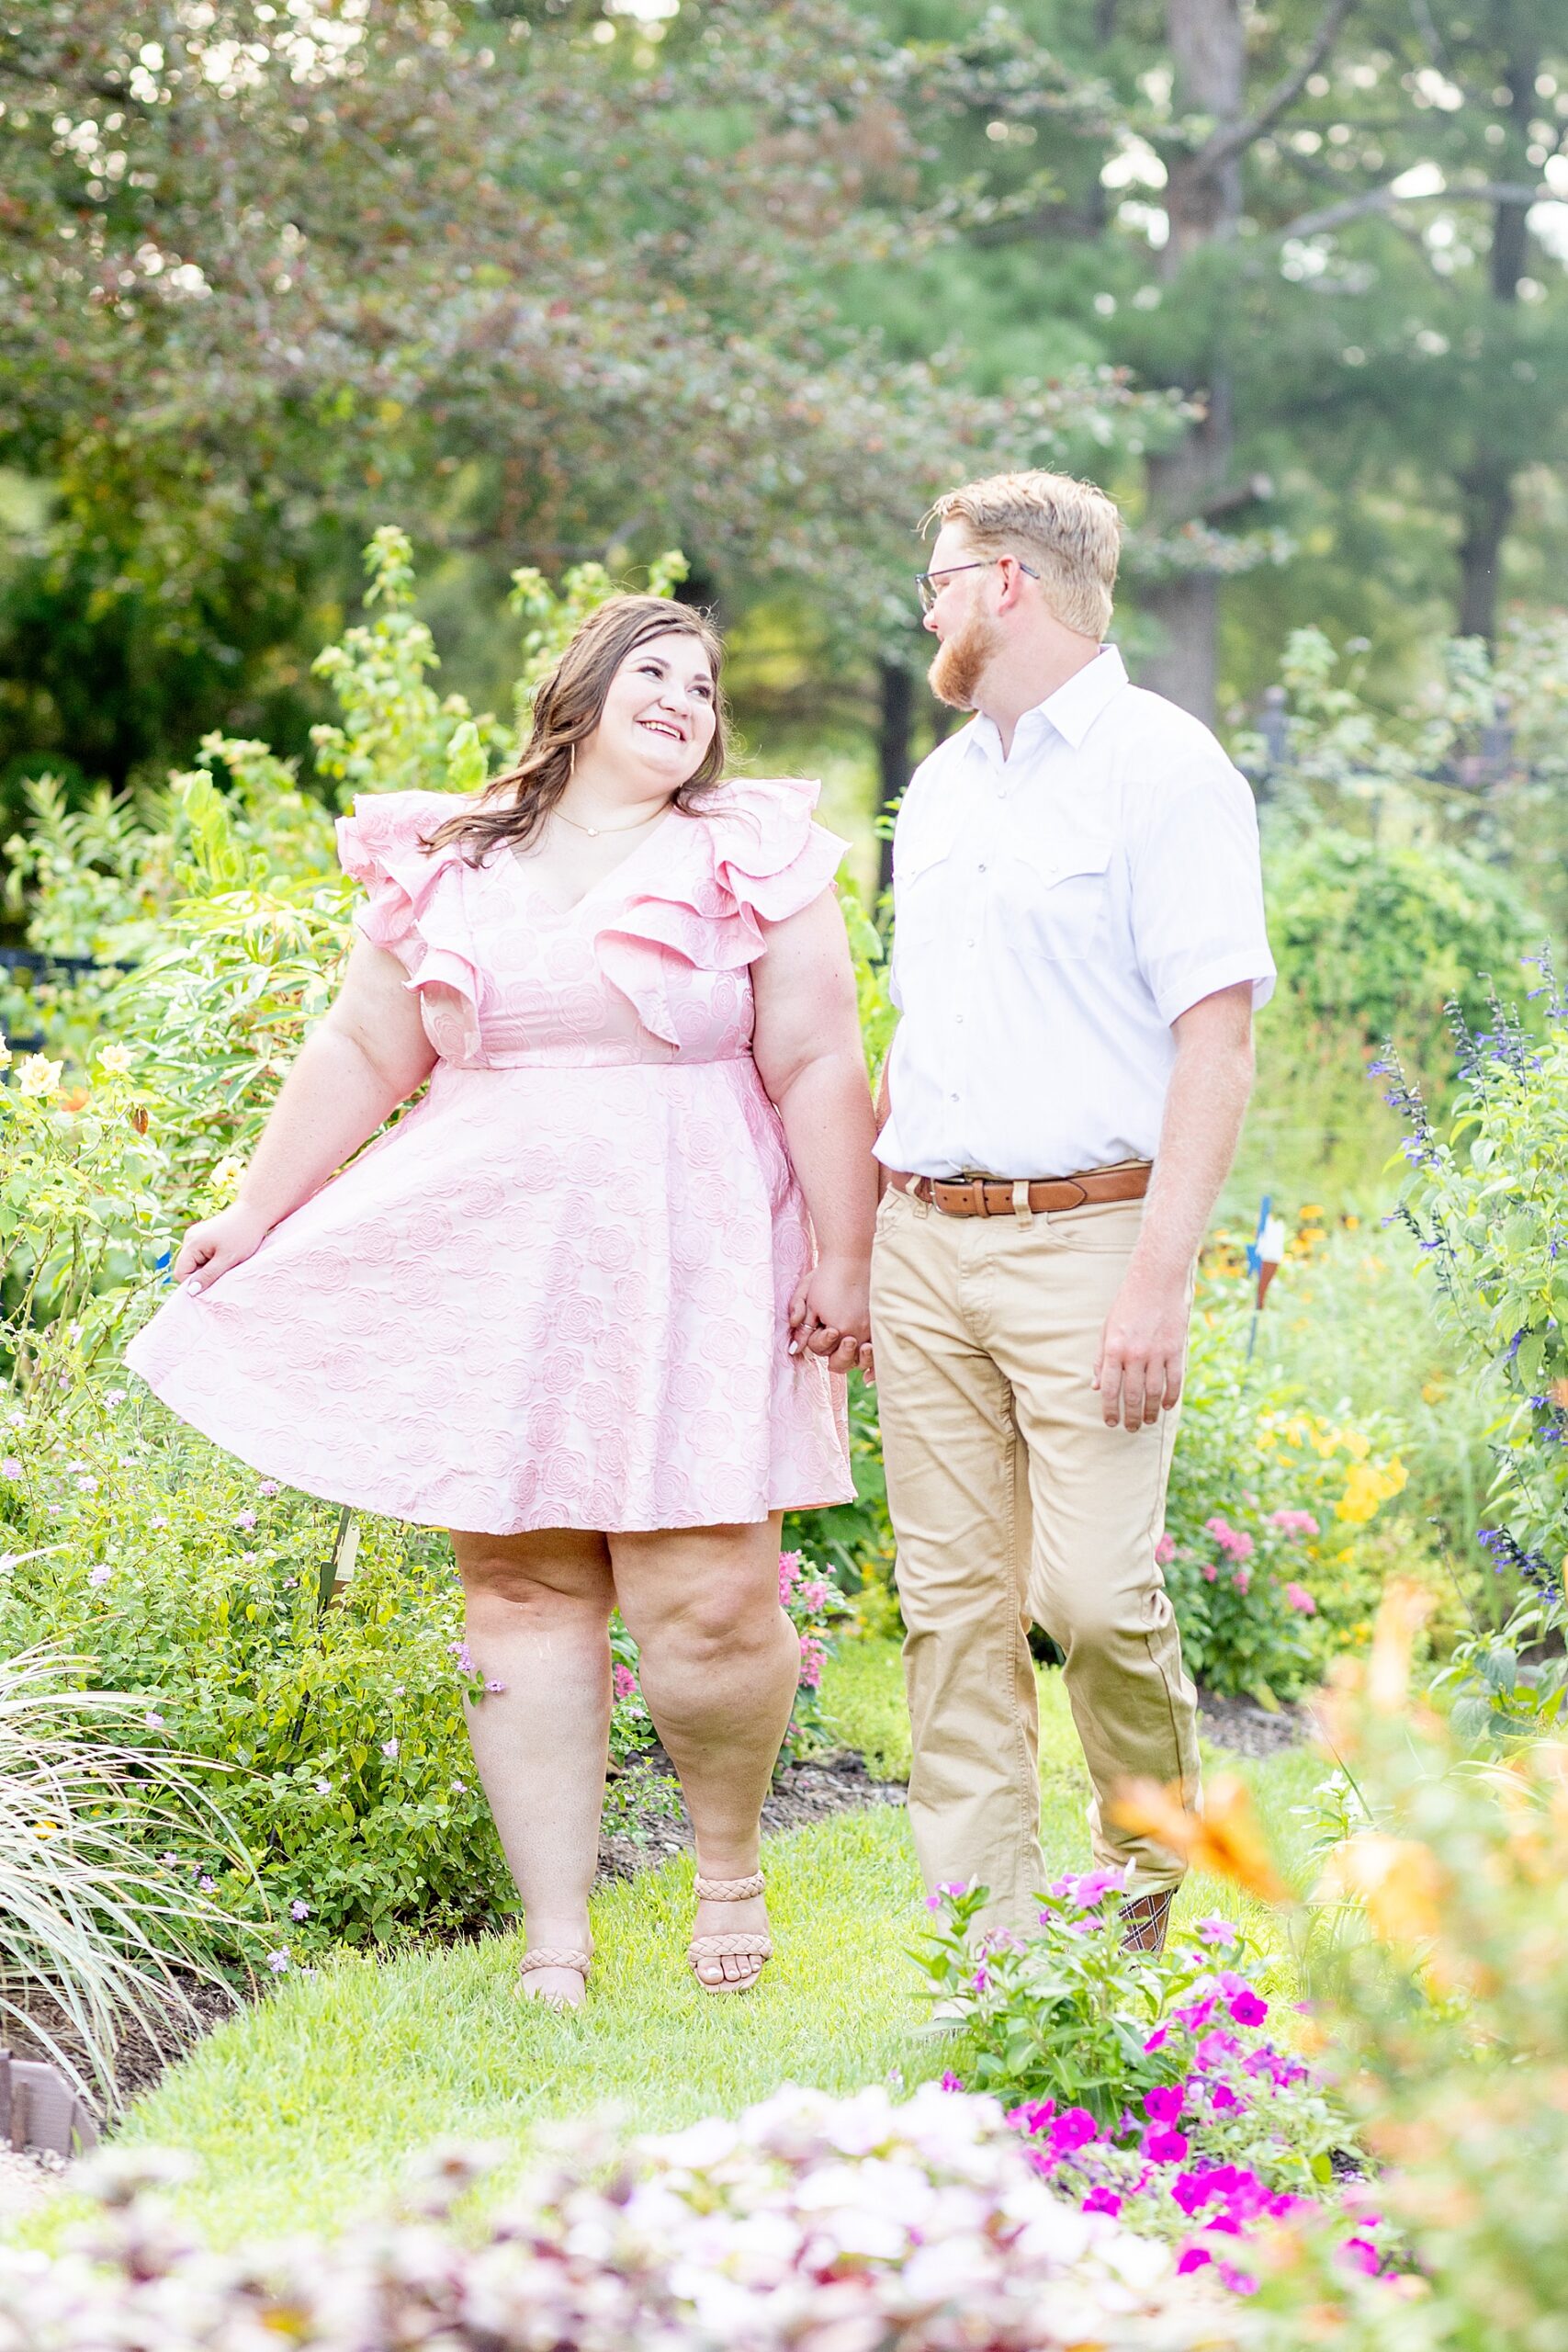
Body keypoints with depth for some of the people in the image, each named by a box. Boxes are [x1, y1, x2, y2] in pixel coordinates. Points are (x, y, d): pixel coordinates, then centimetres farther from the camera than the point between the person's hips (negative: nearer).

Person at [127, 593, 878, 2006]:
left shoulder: (753, 858, 4)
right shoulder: (447, 863, 10)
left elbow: (818, 1071, -1)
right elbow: (364, 1053, 16)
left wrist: (843, 1260, -7)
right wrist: (255, 1213, 17)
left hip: (691, 1268, -2)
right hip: (492, 1273, 2)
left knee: (705, 1605, -7)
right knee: (524, 1598, 1)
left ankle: (731, 1858, 22)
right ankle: (557, 1943, 7)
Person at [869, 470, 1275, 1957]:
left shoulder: (1162, 766, -5)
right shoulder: (939, 787, 19)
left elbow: (1216, 1038, -11)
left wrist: (1161, 1275, -19)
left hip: (1088, 1235, -7)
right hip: (926, 1240, 7)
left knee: (1091, 1592, -13)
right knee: (953, 1598, 3)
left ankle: (1151, 1868, 12)